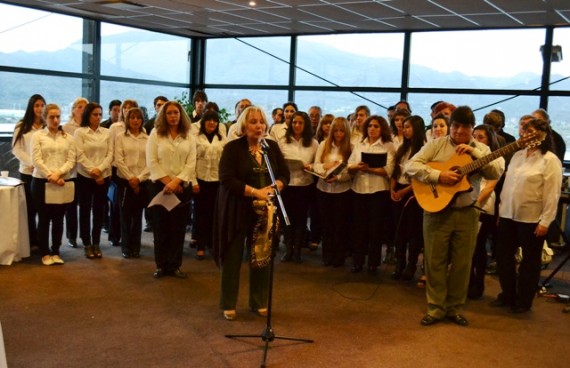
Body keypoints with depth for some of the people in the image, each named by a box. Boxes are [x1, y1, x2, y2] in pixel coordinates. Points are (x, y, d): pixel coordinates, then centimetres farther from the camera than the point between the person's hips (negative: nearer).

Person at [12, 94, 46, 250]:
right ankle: (32, 240, 13)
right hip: (28, 172, 0)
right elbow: (16, 149, 1)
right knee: (30, 208, 4)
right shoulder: (21, 126, 6)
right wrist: (31, 163, -11)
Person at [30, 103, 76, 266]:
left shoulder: (68, 137, 9)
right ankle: (45, 253, 14)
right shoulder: (38, 136, 1)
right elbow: (36, 160, -8)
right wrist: (50, 176, -17)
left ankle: (55, 252, 18)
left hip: (63, 182, 2)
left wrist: (58, 173, -15)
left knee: (58, 219, 7)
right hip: (42, 182, -2)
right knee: (44, 218, 4)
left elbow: (71, 161, 0)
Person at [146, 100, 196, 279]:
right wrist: (167, 181, -12)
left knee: (178, 227, 4)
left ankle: (174, 265, 14)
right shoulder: (155, 134, 3)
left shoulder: (189, 137, 7)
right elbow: (151, 162, -4)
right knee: (161, 227, 3)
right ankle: (161, 265, 14)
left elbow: (191, 163, -1)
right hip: (160, 186, -1)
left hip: (182, 187, 1)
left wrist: (176, 181, -14)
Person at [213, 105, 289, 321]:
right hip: (237, 210, -3)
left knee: (262, 257, 7)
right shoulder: (233, 148, -7)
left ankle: (259, 302, 21)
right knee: (233, 258, 4)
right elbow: (226, 178, -16)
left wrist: (272, 189, -14)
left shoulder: (272, 147, 6)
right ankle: (228, 305, 16)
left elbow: (285, 174, 7)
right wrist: (255, 192, -20)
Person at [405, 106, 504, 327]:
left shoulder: (481, 149, 7)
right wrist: (439, 176, -21)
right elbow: (410, 166, -10)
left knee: (462, 264, 8)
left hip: (467, 213, 2)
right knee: (435, 261, 4)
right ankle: (436, 308, 17)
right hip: (437, 211, -2)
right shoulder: (436, 145, -1)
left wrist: (473, 151, -15)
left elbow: (496, 173, -8)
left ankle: (454, 308, 23)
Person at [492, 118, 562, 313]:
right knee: (503, 256, 12)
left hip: (532, 219, -6)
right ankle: (507, 295, 29)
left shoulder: (550, 160, -9)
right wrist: (501, 209, 12)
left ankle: (523, 301, 21)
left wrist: (545, 221, -16)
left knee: (530, 261, 8)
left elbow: (552, 193, -13)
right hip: (508, 215, 6)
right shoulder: (517, 155, 10)